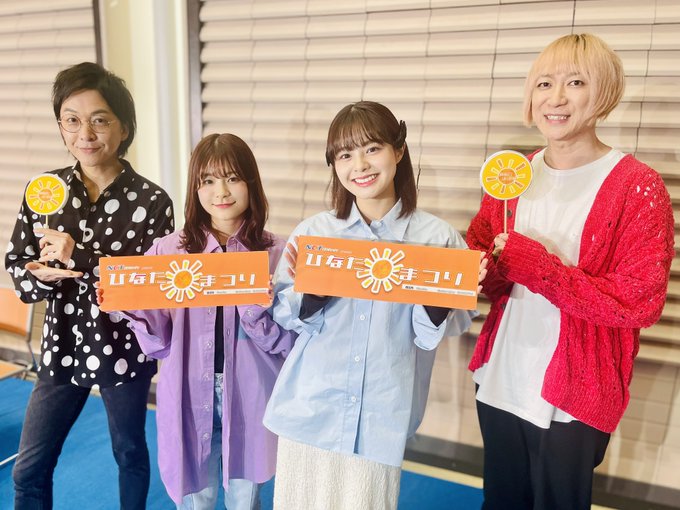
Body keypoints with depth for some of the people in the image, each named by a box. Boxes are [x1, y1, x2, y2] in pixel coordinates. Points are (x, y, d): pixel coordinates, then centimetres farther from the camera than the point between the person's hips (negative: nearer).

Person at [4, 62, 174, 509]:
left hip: (125, 350, -3)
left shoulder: (151, 201, -16)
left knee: (130, 452, 21)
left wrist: (78, 259, -27)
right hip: (62, 347, 3)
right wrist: (43, 275, -22)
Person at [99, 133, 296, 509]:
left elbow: (287, 343, -8)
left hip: (249, 400, 0)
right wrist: (132, 307, -19)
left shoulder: (275, 253, -7)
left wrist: (257, 308, -25)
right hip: (190, 399, 1)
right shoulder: (168, 252, -4)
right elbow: (159, 344, -1)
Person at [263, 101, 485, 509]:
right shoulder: (312, 232, -4)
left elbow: (430, 337, -4)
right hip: (309, 408, 2)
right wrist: (306, 290, -19)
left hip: (379, 416, -1)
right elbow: (288, 320, 0)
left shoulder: (438, 237, -8)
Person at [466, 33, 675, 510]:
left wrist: (537, 267, -23)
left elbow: (641, 303, -16)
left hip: (574, 397, -4)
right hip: (499, 383, 5)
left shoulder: (639, 187, -12)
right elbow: (477, 253, 10)